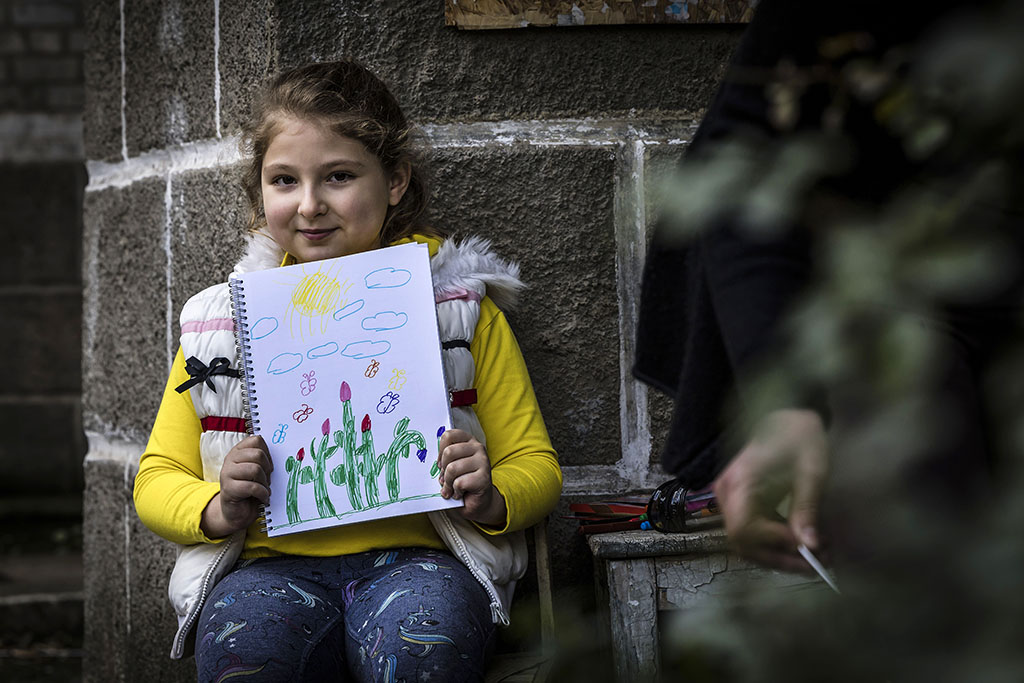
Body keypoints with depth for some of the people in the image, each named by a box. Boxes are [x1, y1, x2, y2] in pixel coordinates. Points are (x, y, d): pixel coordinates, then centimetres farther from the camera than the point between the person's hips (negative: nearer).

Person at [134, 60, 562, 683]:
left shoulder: (461, 303, 12)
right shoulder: (223, 316, 15)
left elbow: (535, 466, 13)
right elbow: (158, 479, 16)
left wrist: (491, 501, -11)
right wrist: (218, 510, -7)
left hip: (415, 557, 0)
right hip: (271, 566, 1)